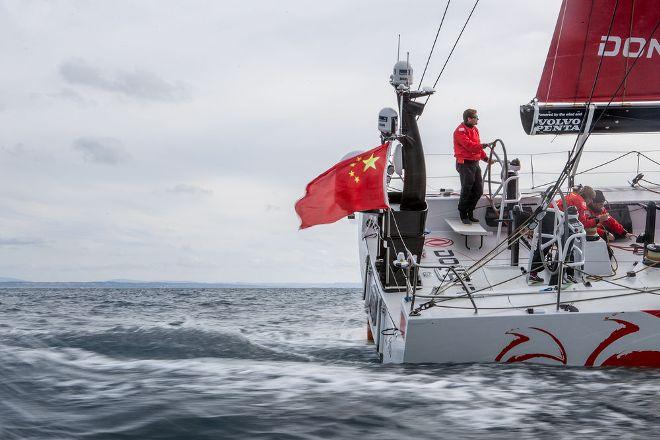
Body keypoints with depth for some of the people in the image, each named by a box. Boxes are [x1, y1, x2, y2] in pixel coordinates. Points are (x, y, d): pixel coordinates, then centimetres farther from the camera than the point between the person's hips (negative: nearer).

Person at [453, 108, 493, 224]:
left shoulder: (474, 129, 15)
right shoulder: (460, 131, -13)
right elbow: (469, 145, -25)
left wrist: (485, 158, 12)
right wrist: (483, 145, -29)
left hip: (475, 163, 9)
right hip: (465, 164, -9)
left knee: (478, 190, 10)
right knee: (466, 191, -5)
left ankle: (470, 213, 23)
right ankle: (463, 215, 8)